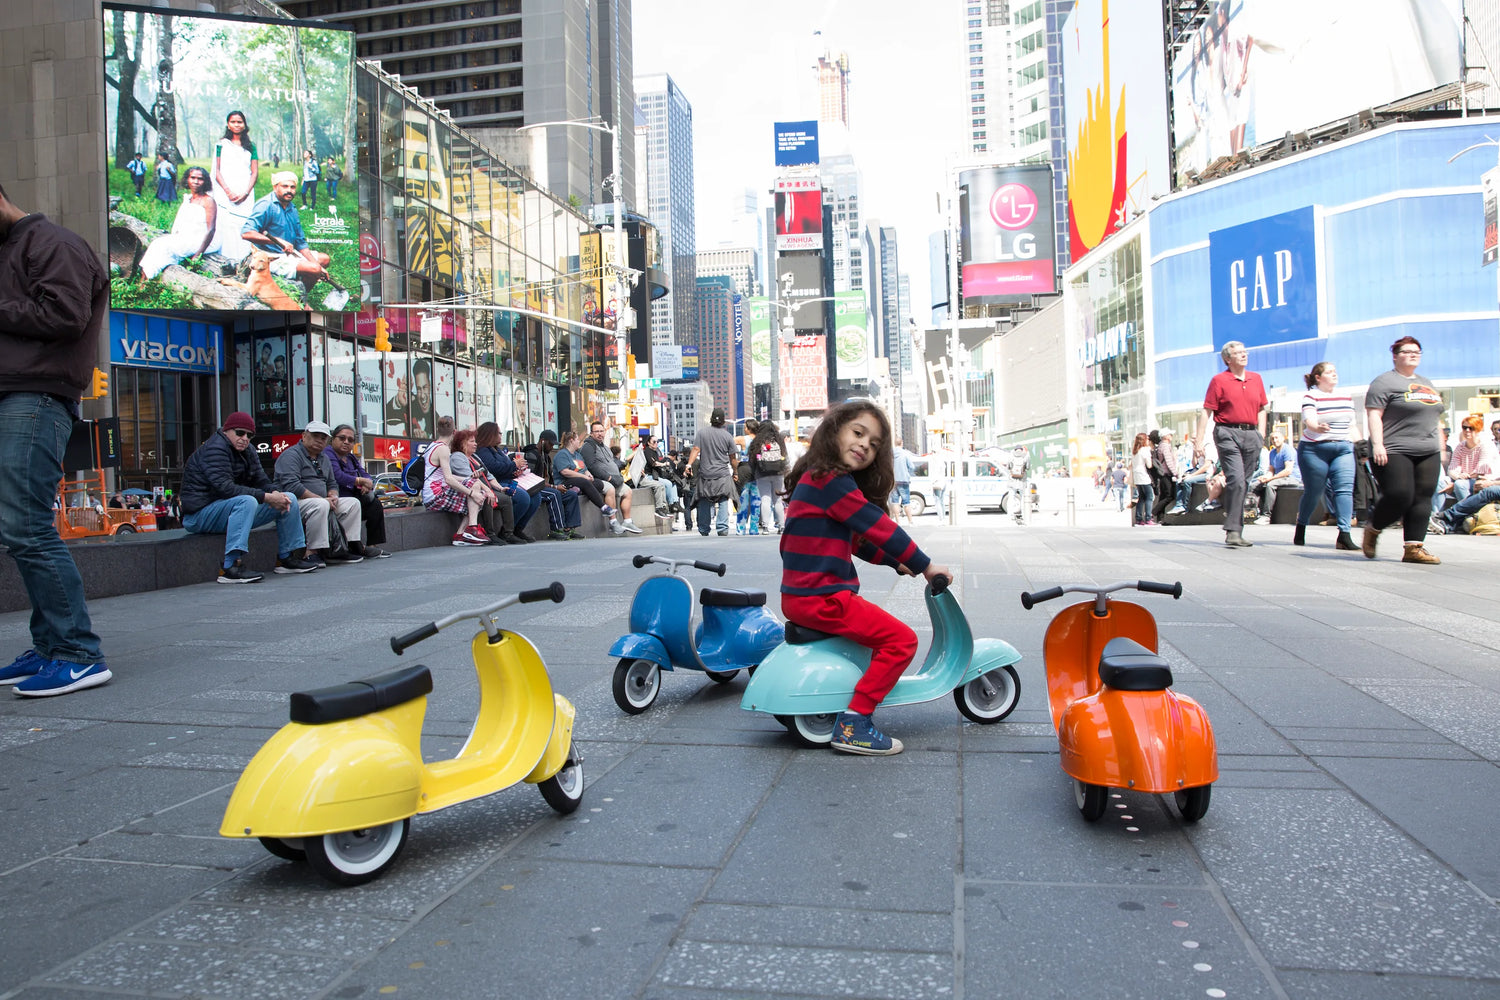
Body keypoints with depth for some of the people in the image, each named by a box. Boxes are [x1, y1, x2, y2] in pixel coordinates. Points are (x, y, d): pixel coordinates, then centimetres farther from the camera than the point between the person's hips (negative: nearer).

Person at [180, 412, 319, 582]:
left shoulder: (248, 453, 11)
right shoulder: (214, 449, -16)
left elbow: (262, 483, 6)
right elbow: (225, 487, -29)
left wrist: (275, 493, -19)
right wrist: (267, 497, -32)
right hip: (201, 514, -9)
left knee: (289, 499, 5)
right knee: (246, 501, -38)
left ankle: (287, 558, 11)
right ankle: (231, 567, -45)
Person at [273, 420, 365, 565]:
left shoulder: (324, 459, 20)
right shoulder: (291, 455, -9)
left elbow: (332, 484, 25)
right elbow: (291, 486, -22)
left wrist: (333, 496, -1)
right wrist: (322, 498, -22)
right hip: (294, 503, -9)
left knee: (353, 503, -1)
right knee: (320, 505, -37)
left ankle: (349, 546, -9)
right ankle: (314, 552, -34)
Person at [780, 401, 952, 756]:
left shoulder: (817, 478, 17)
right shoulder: (832, 480, -16)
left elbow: (859, 540, 22)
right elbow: (880, 528, -16)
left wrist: (899, 563, 17)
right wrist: (925, 566, -6)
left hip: (799, 597, 11)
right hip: (821, 598, -11)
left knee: (882, 627, 29)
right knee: (902, 639, -9)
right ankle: (852, 725, -7)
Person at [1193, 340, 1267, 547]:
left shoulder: (1256, 379, 16)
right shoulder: (1219, 380, 1)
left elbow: (1262, 408, 23)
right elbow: (1206, 412, -1)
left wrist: (1261, 433, 10)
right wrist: (1198, 441, -7)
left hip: (1251, 434, 5)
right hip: (1228, 433, -5)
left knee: (1243, 483, 8)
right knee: (1236, 480, -16)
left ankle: (1236, 530, 18)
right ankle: (1232, 531, -15)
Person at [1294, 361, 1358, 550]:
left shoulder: (1347, 397, 13)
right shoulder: (1311, 396, -5)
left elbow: (1351, 424, 20)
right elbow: (1309, 421, -21)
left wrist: (1352, 445, 12)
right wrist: (1318, 427, -42)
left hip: (1343, 449, 4)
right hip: (1315, 449, -4)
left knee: (1345, 489, -11)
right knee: (1313, 492, 3)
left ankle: (1344, 535, -17)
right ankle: (1300, 528, 25)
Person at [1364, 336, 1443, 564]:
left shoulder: (1426, 383, 22)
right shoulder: (1384, 382, -3)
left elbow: (1434, 418, 26)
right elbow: (1373, 415, -11)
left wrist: (1440, 447, 20)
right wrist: (1377, 444, -22)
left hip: (1428, 453, 7)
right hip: (1394, 452, -7)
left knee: (1423, 499, -2)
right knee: (1399, 497, -15)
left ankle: (1414, 548, -2)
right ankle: (1372, 529, 11)